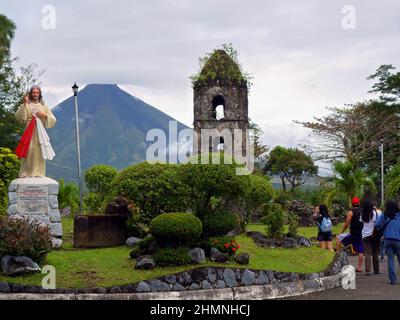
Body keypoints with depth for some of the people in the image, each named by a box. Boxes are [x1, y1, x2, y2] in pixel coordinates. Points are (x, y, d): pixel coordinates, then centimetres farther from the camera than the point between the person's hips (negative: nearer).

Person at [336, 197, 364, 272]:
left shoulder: (351, 212, -8)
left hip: (353, 234, -6)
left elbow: (346, 224, -8)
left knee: (338, 238, 7)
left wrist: (341, 232, 3)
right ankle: (359, 267, 9)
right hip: (361, 234, 6)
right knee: (360, 251, 7)